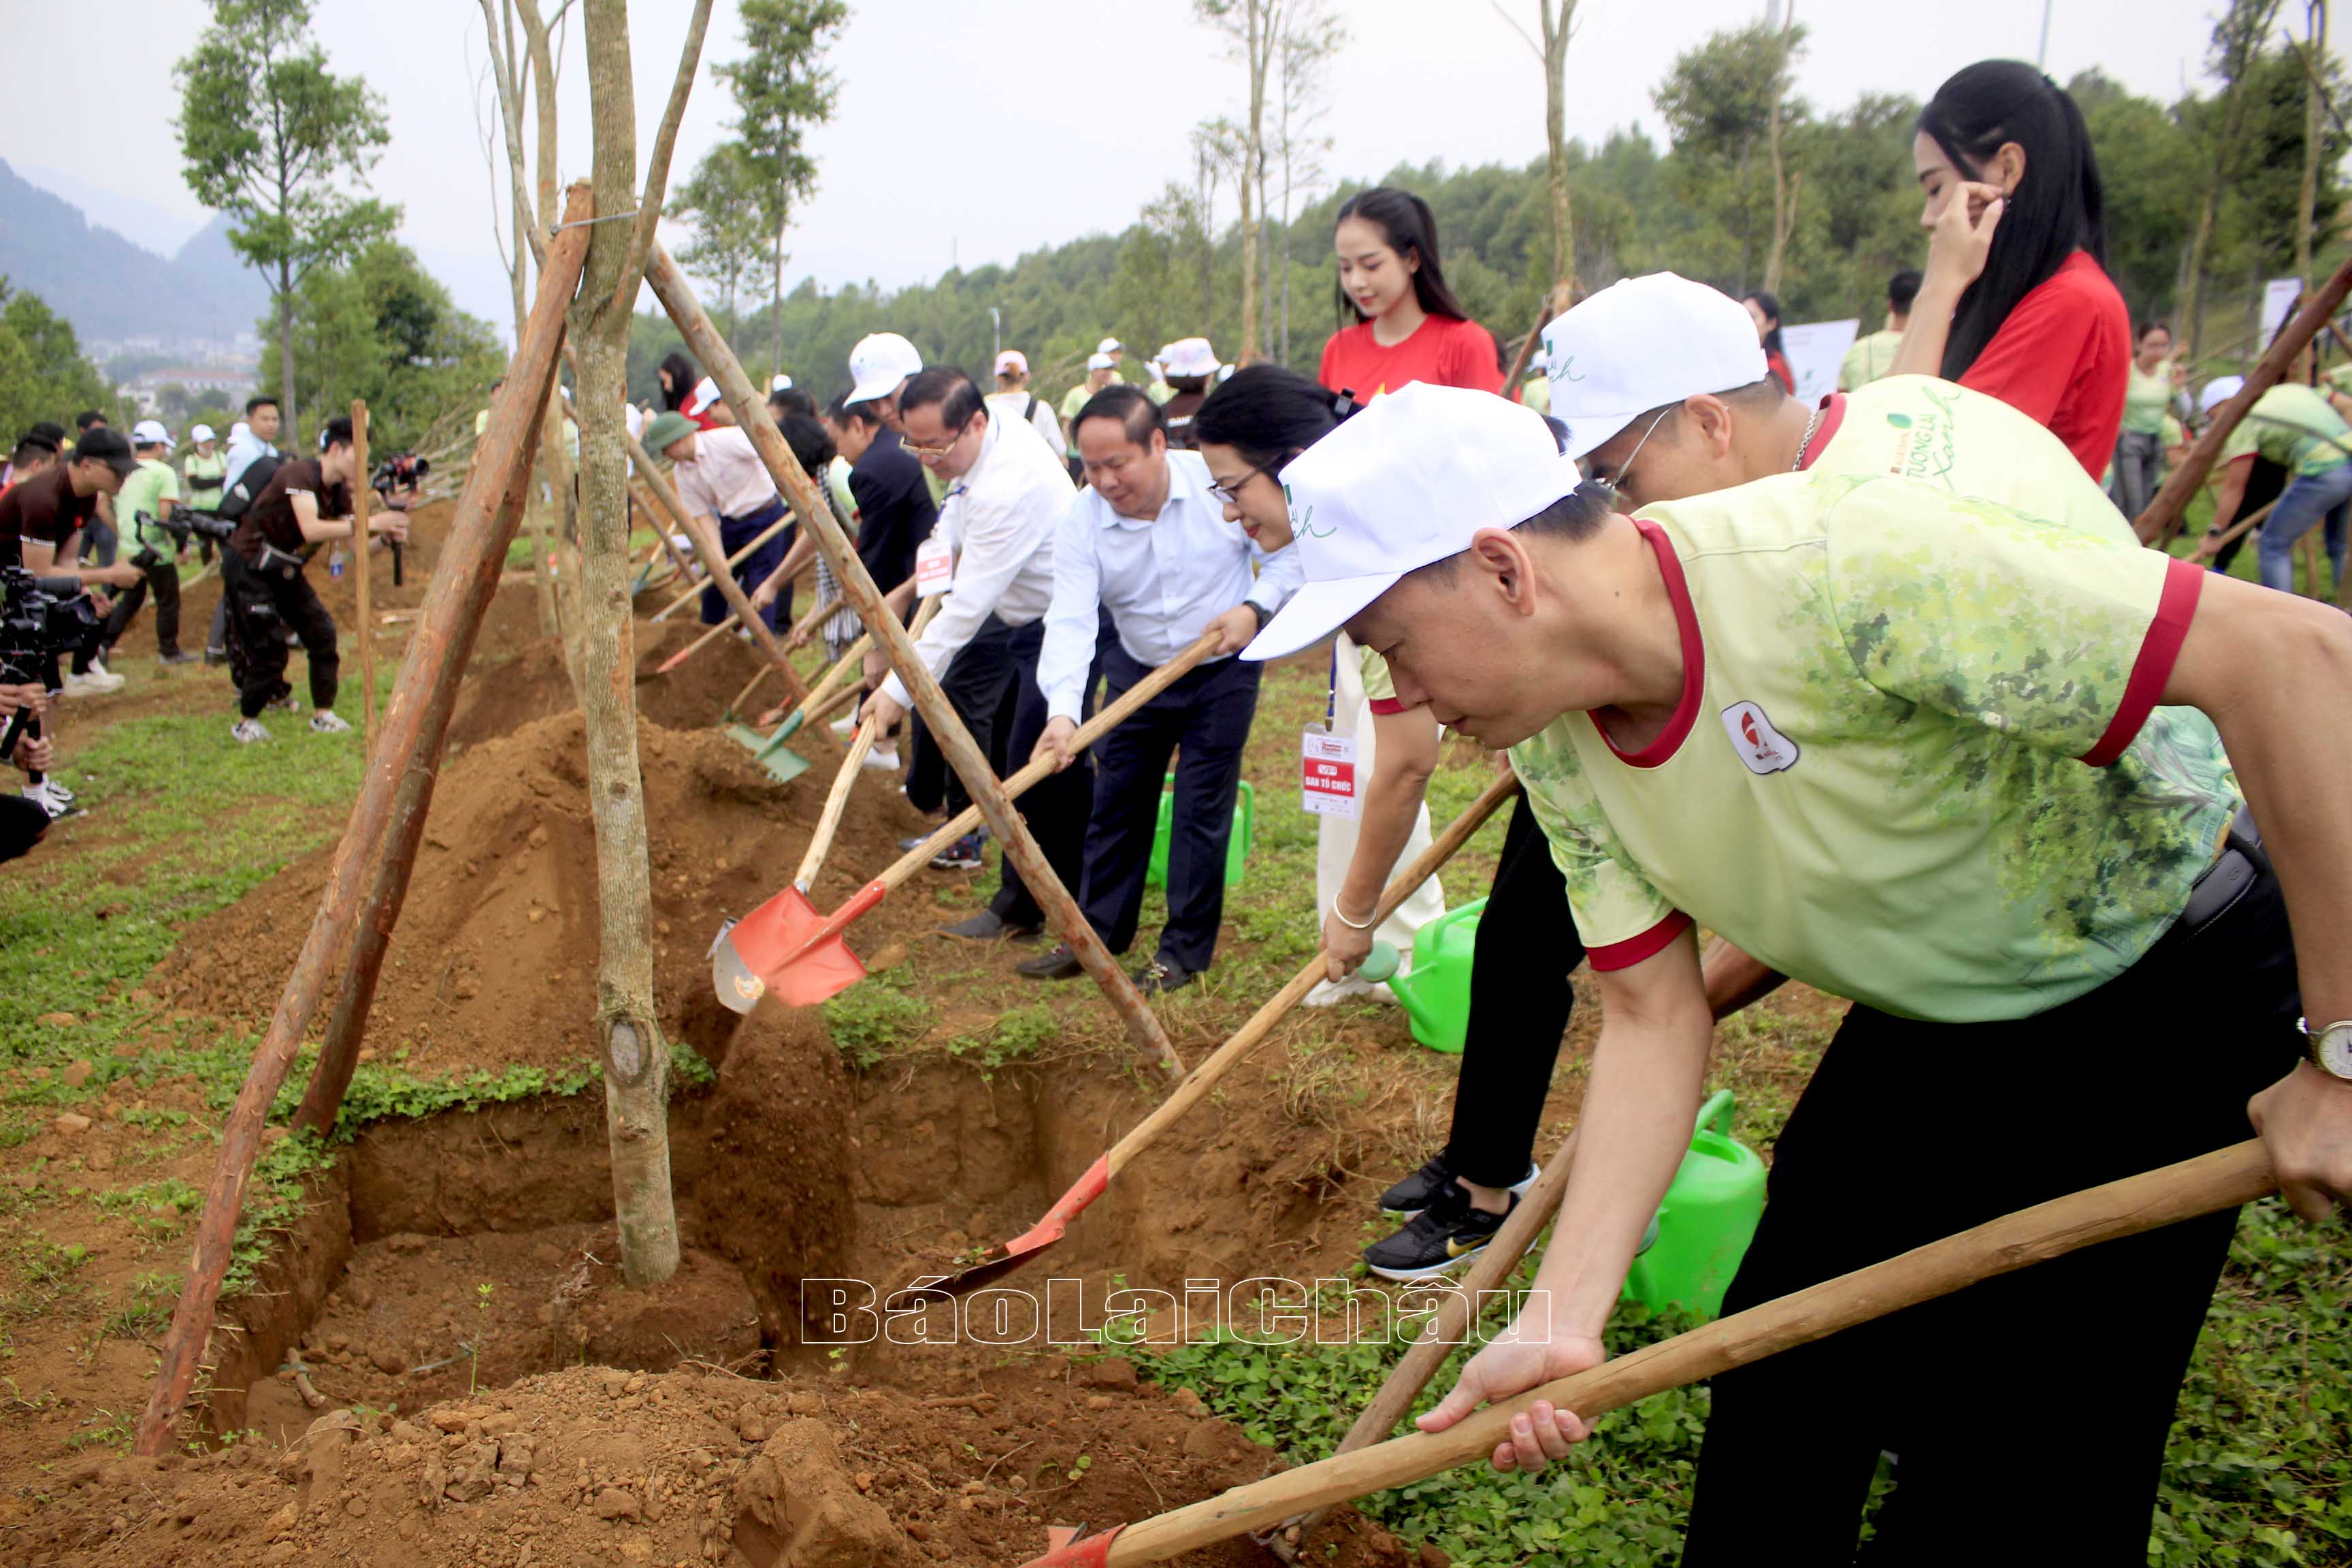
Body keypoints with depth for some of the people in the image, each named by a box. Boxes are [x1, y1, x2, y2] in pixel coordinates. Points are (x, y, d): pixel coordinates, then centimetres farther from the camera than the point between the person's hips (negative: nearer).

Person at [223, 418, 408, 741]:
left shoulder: (339, 490, 0)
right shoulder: (300, 473, -24)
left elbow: (357, 545, -2)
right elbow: (311, 529, -38)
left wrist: (387, 535, -22)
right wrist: (370, 523, -40)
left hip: (286, 569, 8)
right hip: (249, 568, -8)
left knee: (322, 634, -1)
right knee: (267, 649, -8)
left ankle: (323, 715, 7)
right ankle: (246, 723, 9)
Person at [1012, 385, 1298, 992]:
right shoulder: (1080, 523, -19)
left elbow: (1286, 555, -9)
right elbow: (1071, 622, -29)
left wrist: (1255, 608, -27)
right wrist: (1062, 712, -43)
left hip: (1222, 671, -2)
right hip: (1136, 670, 3)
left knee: (1202, 809, -2)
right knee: (1116, 802, 8)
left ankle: (1186, 949, 9)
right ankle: (1097, 933, 23)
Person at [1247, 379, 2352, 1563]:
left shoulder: (1842, 567, -36)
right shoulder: (1553, 743, -10)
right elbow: (1654, 1017, -6)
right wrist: (1563, 1316, -16)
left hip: (2160, 991, -6)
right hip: (1925, 1019, 7)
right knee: (1777, 1380, 13)